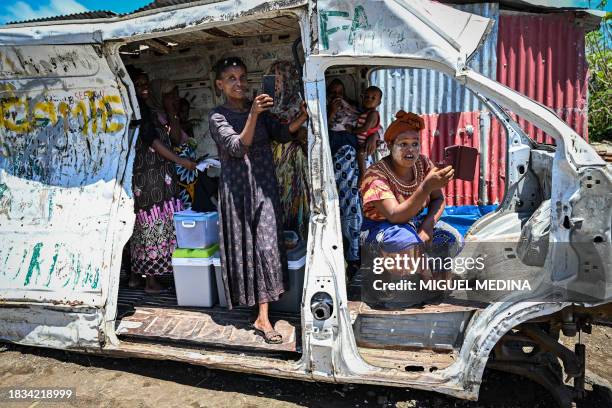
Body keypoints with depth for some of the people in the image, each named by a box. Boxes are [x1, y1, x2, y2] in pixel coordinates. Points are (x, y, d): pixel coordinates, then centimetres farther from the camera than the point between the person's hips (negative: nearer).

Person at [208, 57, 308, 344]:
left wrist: (303, 117, -15)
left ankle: (263, 318, 1)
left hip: (264, 183, 3)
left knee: (266, 244, -3)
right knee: (244, 242, 6)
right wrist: (253, 115, -30)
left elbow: (281, 135, 2)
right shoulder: (218, 117, -4)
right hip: (237, 187, -3)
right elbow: (238, 147, -19)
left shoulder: (258, 108, 9)